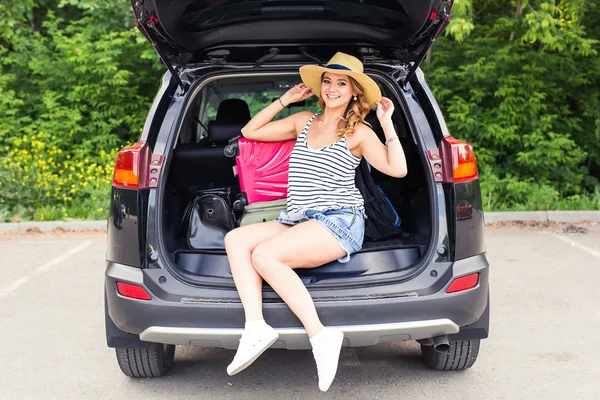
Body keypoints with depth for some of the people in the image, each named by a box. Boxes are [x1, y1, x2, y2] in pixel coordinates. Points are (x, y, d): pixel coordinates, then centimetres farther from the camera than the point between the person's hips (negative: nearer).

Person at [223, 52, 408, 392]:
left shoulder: (359, 132, 4)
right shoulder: (304, 121, 19)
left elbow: (398, 169, -7)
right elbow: (250, 131, 23)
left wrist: (387, 123, -7)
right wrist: (285, 99, 19)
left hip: (340, 222, -6)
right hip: (297, 221, 6)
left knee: (264, 255, -29)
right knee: (235, 239, -18)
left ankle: (321, 336, -30)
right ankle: (256, 327, -30)